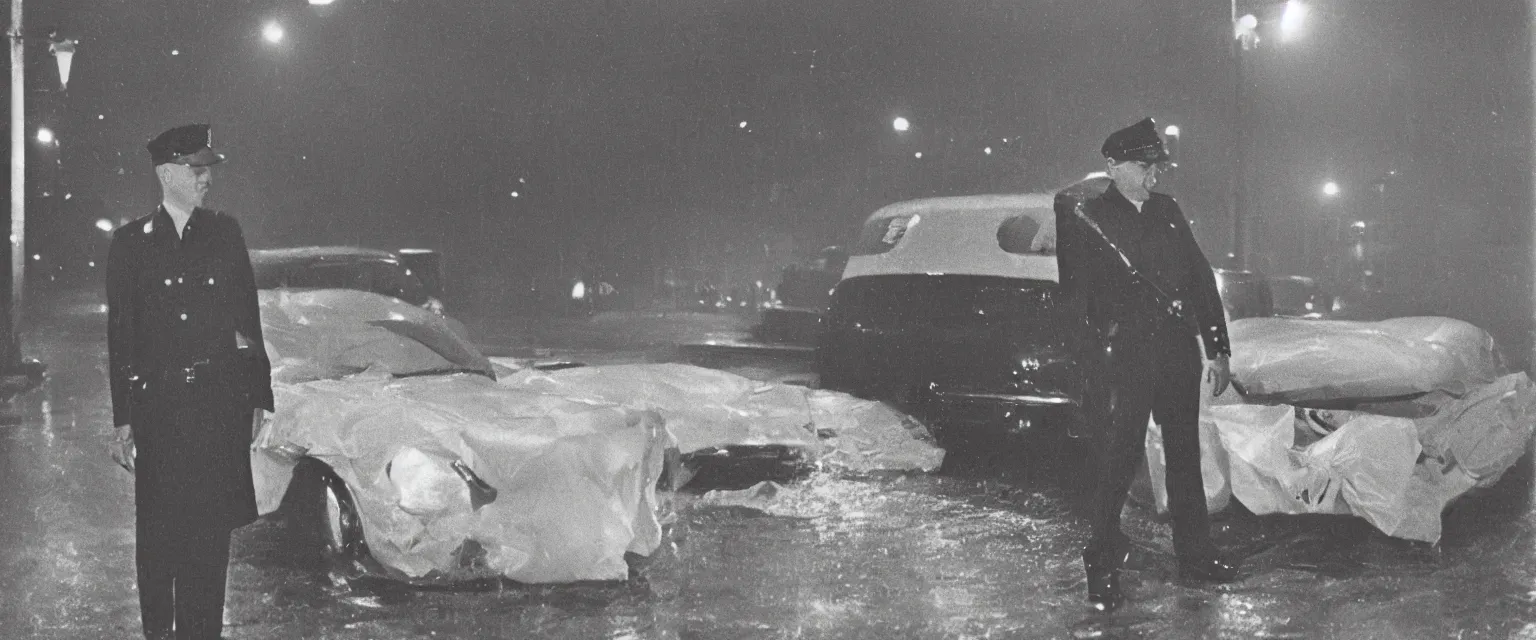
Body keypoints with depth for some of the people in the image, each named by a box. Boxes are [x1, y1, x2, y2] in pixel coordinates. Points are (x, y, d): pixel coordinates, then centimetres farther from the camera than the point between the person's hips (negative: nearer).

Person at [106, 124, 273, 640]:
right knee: (158, 530, 4)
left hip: (221, 403, 1)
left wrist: (257, 395, 6)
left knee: (212, 529, 3)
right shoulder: (130, 242, 3)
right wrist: (122, 419, -2)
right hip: (158, 404, -1)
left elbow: (248, 318, 10)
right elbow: (120, 334, 2)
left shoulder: (225, 233, 8)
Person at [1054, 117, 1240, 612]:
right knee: (1118, 460, -5)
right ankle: (1103, 568, 8)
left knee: (1185, 454, 14)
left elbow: (1202, 279, 15)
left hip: (1178, 351, 6)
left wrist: (1218, 348, 12)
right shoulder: (1084, 220, -4)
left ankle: (1195, 553, 28)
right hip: (1121, 357, -6)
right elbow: (1073, 291, -7)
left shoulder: (1168, 212, 13)